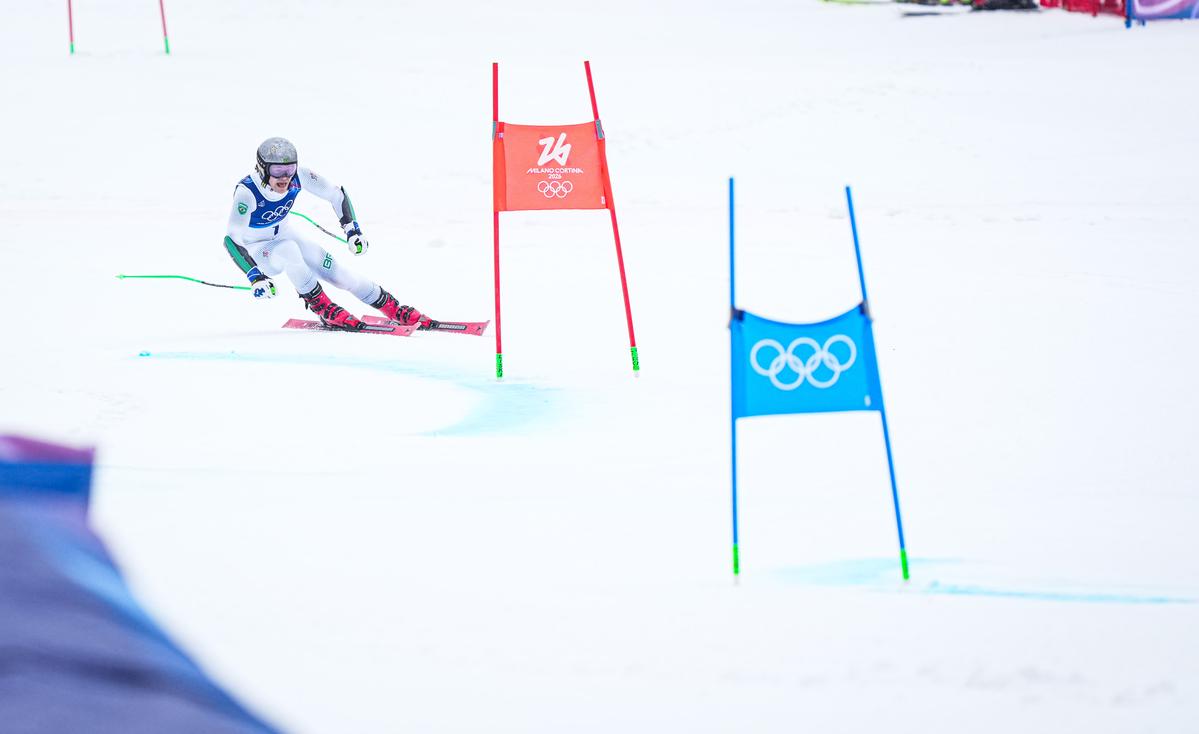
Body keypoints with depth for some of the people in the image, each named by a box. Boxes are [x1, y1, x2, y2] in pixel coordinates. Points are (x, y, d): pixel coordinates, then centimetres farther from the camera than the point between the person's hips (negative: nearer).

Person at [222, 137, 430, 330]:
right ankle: (323, 308, -21)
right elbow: (232, 240, -41)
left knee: (335, 272, -9)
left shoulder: (298, 176, -23)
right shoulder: (247, 193, -35)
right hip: (255, 251, -4)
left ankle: (395, 309, 6)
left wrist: (352, 229, -16)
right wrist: (255, 277, -50)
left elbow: (336, 193, -7)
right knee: (288, 249, -36)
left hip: (285, 235, 4)